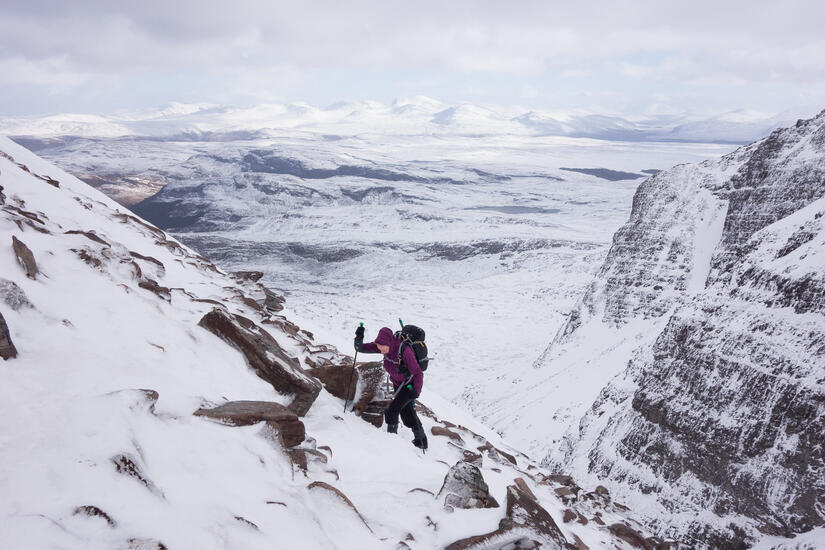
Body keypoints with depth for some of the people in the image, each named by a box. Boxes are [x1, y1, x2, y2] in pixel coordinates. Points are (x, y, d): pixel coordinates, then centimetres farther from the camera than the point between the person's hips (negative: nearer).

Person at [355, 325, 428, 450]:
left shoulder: (404, 351, -35)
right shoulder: (384, 344, -17)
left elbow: (418, 373, -31)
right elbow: (360, 348, -14)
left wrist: (416, 391, -44)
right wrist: (359, 337, -34)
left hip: (410, 385, -7)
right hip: (398, 384, 7)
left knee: (392, 410, -17)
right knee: (406, 413, 17)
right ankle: (421, 441, 35)